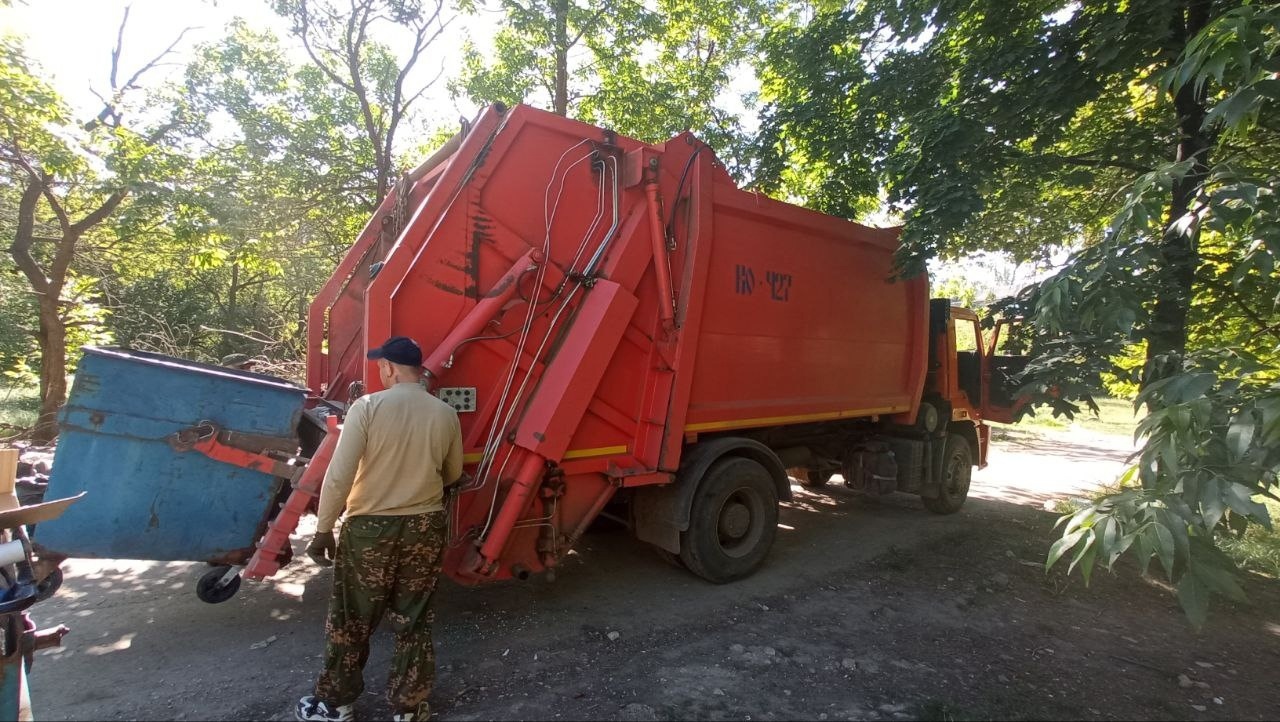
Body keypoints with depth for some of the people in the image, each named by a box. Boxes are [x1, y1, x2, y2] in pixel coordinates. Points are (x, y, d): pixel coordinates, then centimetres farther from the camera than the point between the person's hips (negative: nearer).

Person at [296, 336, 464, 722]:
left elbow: (339, 475, -15)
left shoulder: (367, 406, -13)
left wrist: (323, 529, -4)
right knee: (413, 620, 15)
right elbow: (453, 474, 9)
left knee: (350, 620, 16)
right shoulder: (445, 414, -4)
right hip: (425, 527, 3)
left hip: (369, 528, -2)